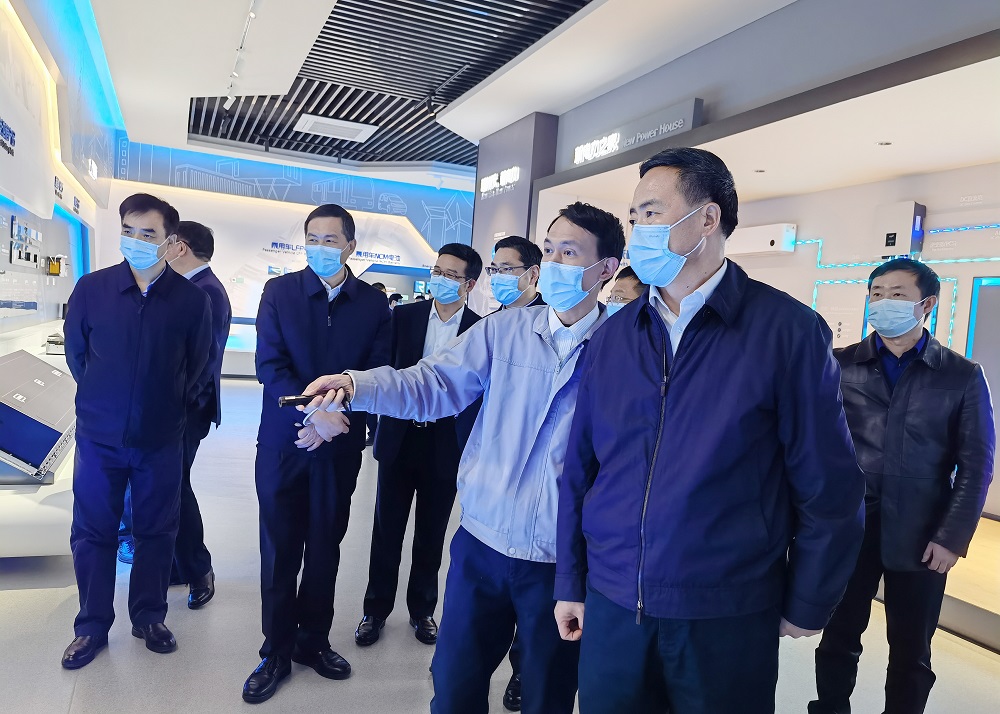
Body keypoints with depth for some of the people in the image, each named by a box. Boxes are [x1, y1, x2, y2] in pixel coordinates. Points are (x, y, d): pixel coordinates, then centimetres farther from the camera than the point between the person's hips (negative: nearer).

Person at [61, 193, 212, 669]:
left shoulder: (192, 300, -8)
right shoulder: (92, 288, -5)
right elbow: (75, 350, 9)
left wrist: (170, 406, 9)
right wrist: (103, 398, 13)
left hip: (161, 439, 0)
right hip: (99, 436, 1)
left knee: (156, 531, 11)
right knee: (92, 533, 11)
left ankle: (149, 617, 30)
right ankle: (92, 625, 29)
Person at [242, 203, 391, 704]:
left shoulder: (374, 303, 0)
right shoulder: (279, 291, -2)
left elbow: (375, 375, -3)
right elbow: (269, 365, -9)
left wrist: (332, 421, -14)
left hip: (340, 446, 1)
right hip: (282, 442, -1)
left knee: (325, 548, 13)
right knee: (280, 551, 8)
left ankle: (314, 640, 32)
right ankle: (276, 652, 25)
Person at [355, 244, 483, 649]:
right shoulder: (404, 316, 0)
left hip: (447, 446, -1)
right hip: (400, 439, 1)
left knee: (431, 534, 13)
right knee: (387, 530, 10)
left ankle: (422, 610, 31)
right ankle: (376, 610, 28)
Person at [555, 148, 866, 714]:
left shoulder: (787, 330, -10)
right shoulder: (613, 336, 2)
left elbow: (828, 490, -6)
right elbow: (580, 469, 5)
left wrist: (804, 609, 0)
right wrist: (571, 583, 8)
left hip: (728, 618, -3)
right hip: (612, 605, 4)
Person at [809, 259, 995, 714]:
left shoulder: (962, 376, 1)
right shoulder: (840, 364, 2)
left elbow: (976, 466, 0)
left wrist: (953, 537, -6)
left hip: (920, 538, 0)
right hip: (845, 528, 1)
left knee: (911, 652, 13)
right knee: (838, 638, 12)